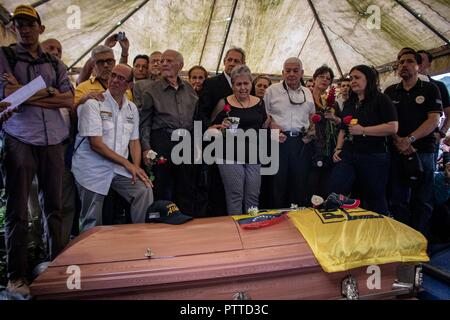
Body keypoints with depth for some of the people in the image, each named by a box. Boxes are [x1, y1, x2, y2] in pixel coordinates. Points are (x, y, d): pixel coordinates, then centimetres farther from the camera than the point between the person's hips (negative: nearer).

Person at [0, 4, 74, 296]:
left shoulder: (55, 63, 17)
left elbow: (69, 99, 2)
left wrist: (27, 94, -4)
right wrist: (48, 92, -4)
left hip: (53, 141, 3)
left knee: (54, 206, 7)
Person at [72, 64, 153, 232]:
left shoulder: (132, 108, 8)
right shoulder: (93, 104, -8)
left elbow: (134, 141, 9)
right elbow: (96, 144, -15)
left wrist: (136, 167, -9)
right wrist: (127, 163, -17)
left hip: (120, 169, 4)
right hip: (93, 170, -4)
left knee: (145, 190, -16)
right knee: (92, 225, 1)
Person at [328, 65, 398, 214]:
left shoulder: (381, 99, -2)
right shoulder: (349, 103, 17)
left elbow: (392, 127, -13)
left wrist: (363, 130, -16)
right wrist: (338, 149, 8)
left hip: (373, 157, -5)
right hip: (347, 155, 5)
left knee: (375, 201, 7)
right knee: (333, 193, -4)